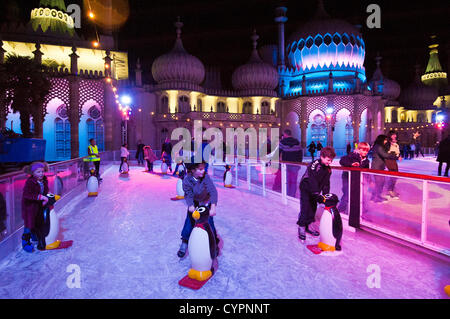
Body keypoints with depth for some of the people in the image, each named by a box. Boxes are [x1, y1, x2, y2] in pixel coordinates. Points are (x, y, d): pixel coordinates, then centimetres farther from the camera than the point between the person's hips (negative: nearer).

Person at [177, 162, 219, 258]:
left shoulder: (206, 177, -28)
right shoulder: (187, 180, -23)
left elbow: (213, 191, -34)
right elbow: (188, 195, -20)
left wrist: (213, 206, -45)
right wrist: (191, 205, -39)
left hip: (206, 204, -1)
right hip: (194, 204, 1)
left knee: (209, 223, -5)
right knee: (189, 222, -6)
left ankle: (214, 243, 18)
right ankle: (184, 243, 15)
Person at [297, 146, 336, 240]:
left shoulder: (328, 168, -3)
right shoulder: (313, 165, -27)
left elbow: (326, 183, 1)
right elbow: (312, 182, -31)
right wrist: (318, 196, -33)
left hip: (315, 190, 7)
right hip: (306, 188, -7)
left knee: (313, 208, 9)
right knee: (305, 208, -10)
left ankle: (307, 226, 22)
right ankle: (301, 228, 0)